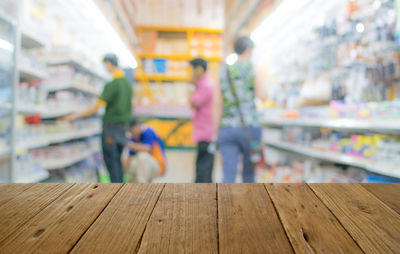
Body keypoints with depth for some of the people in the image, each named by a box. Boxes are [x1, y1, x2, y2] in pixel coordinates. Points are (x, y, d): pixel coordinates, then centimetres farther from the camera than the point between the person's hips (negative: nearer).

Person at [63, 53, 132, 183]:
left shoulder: (111, 85, -16)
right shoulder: (127, 83, 9)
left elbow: (96, 108, -16)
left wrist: (77, 116, -6)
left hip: (111, 126, -7)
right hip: (123, 127, 8)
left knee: (111, 160, -1)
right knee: (117, 160, 14)